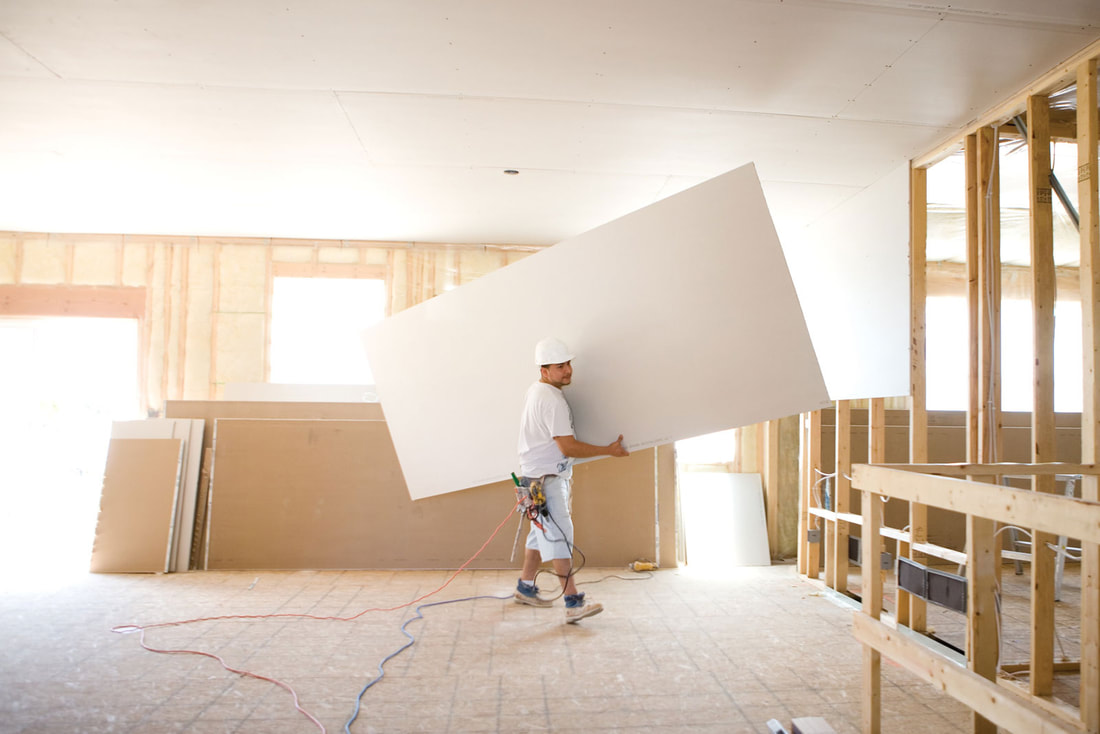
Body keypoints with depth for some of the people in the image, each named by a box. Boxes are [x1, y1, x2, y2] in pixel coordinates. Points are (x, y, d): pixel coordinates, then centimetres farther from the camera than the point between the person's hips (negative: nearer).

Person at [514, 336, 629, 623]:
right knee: (559, 535, -12)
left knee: (542, 532, 18)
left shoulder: (535, 391, 11)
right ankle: (574, 602, -13)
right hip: (546, 478, -11)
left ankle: (525, 588, 30)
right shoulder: (552, 399, -22)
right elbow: (568, 447, -23)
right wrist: (609, 450, -15)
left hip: (538, 475, 11)